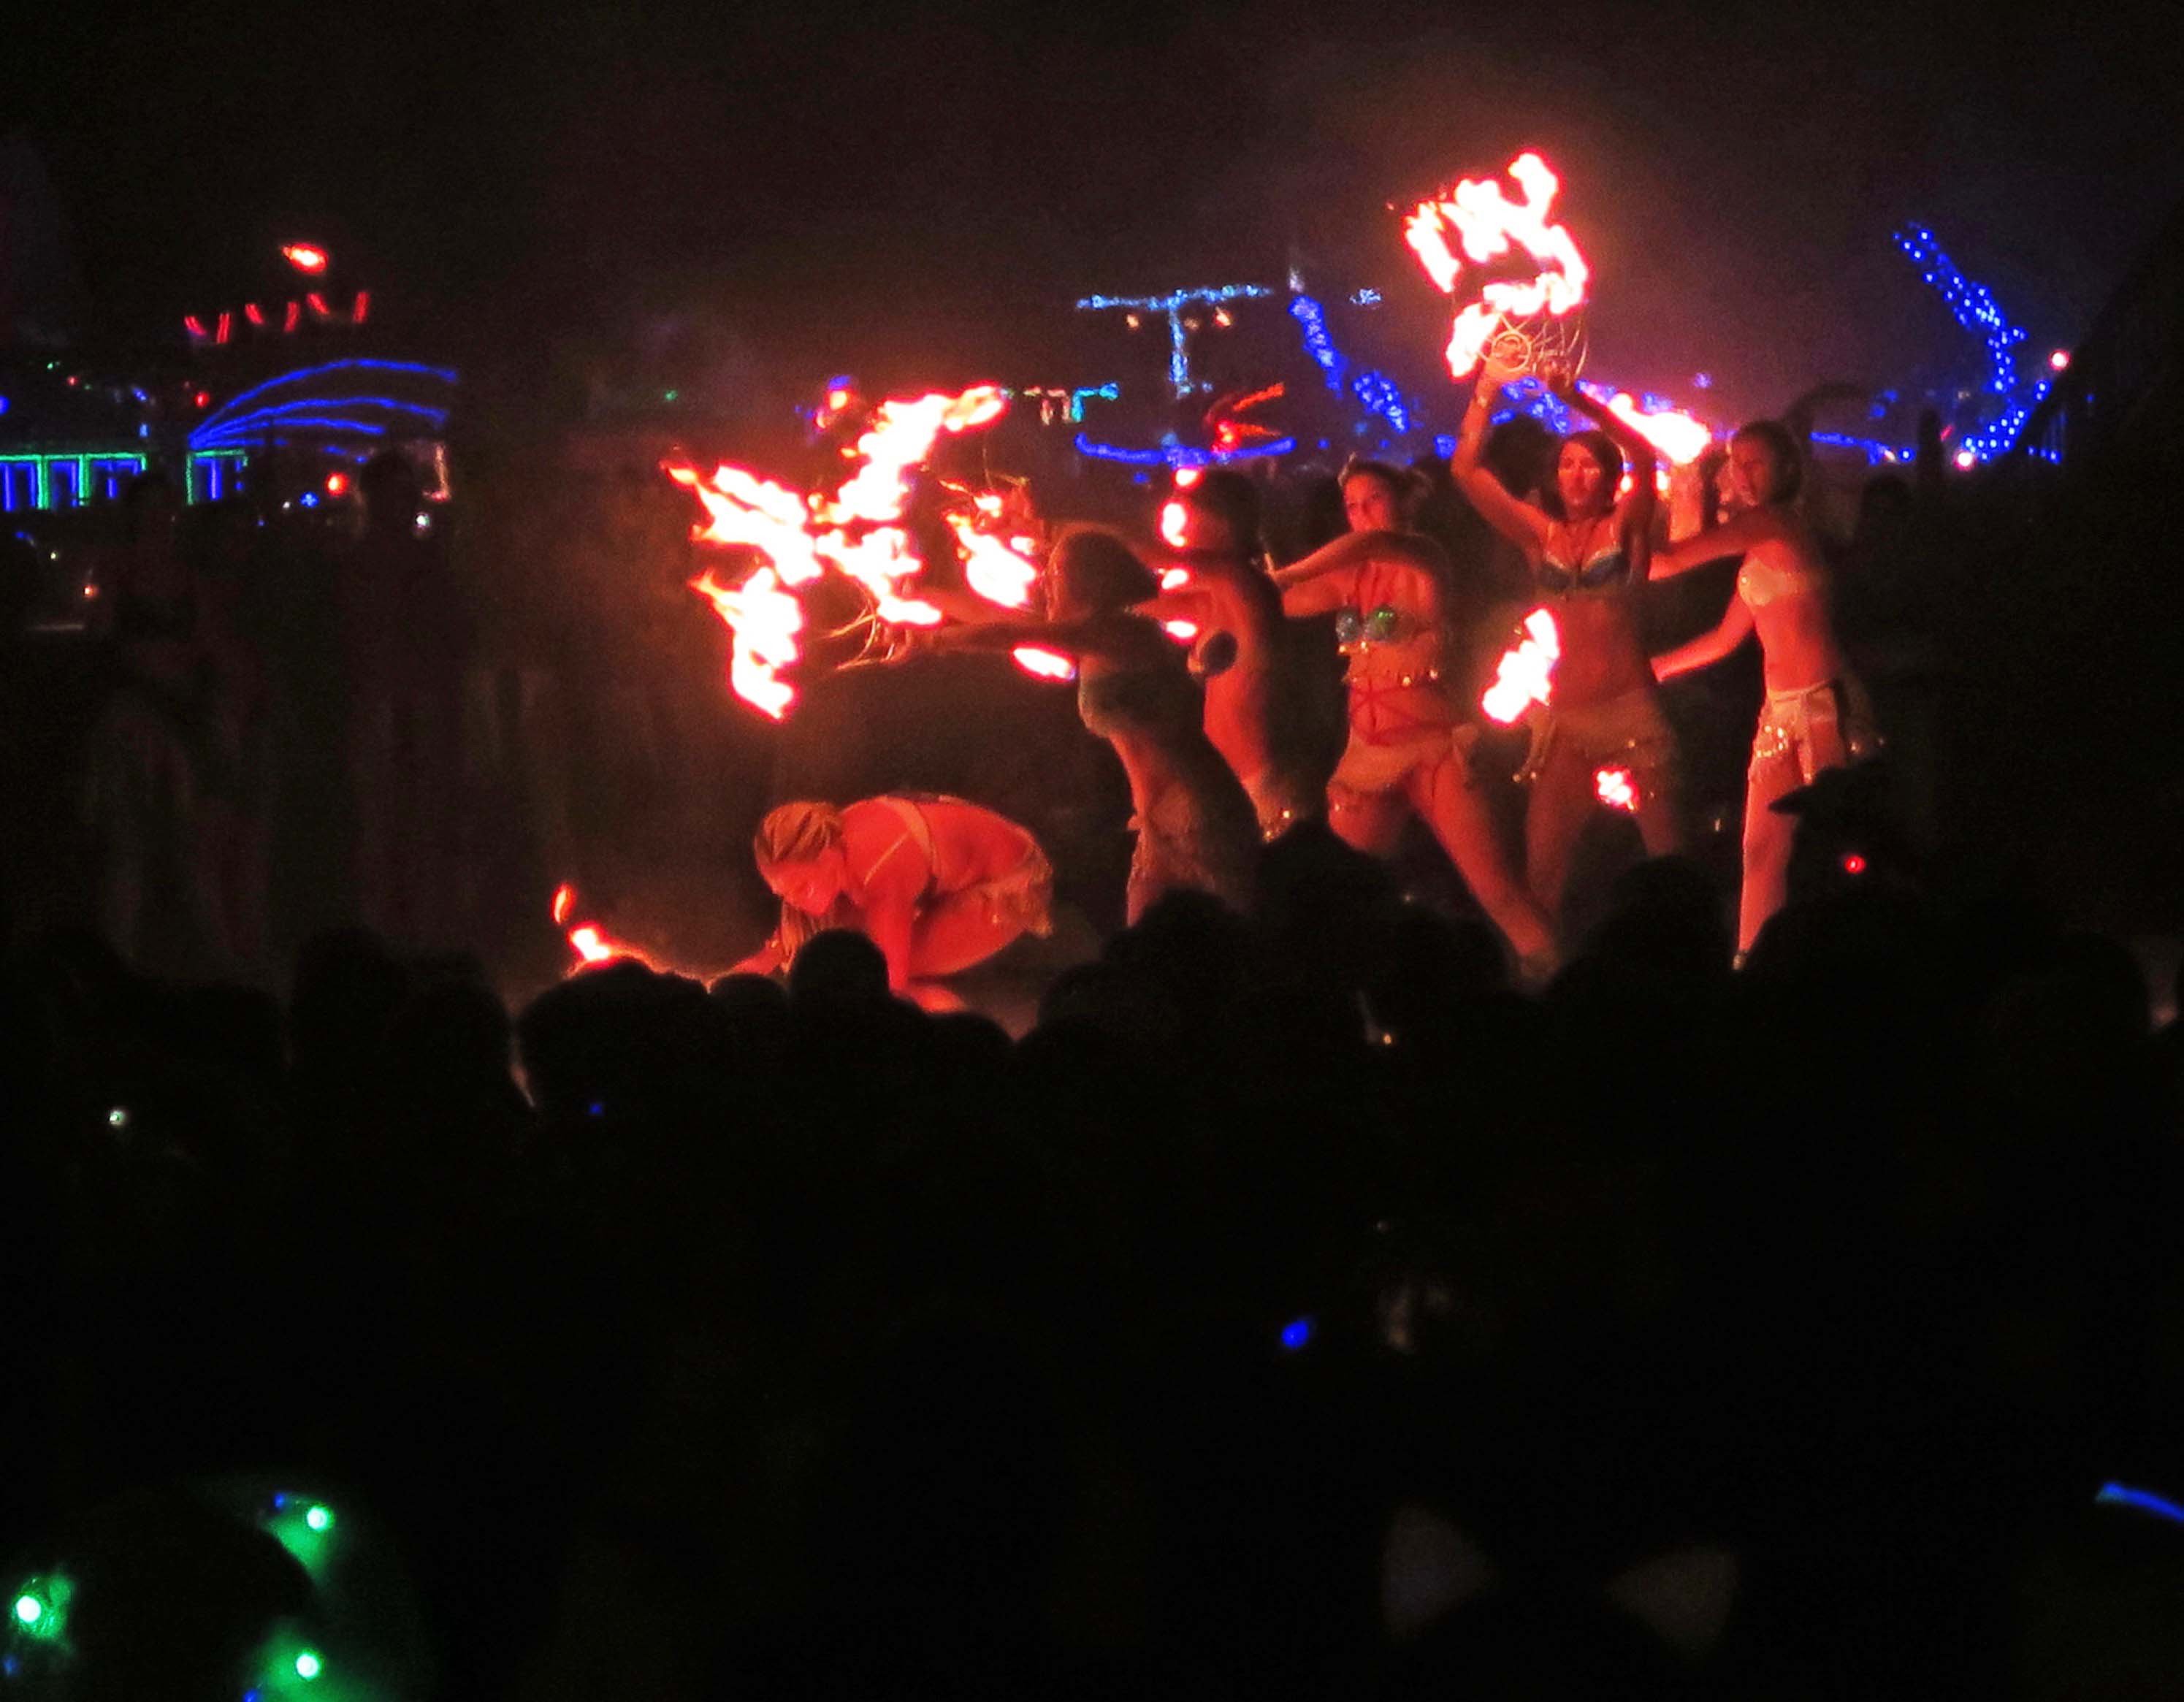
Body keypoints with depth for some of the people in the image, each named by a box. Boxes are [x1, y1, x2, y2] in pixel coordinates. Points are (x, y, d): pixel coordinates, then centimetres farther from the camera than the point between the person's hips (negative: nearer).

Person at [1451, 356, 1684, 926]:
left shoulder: (1625, 528, 2)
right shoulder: (1541, 533, 9)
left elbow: (1643, 458, -17)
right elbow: (1466, 471, 3)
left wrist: (1576, 398, -25)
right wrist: (1487, 391, -6)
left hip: (1632, 703, -3)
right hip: (1567, 712, 3)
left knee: (1665, 846, 0)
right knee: (1543, 859, 0)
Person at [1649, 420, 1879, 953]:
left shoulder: (1772, 523, -6)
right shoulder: (1760, 545, 20)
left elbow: (1672, 560, -7)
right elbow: (1726, 638, 26)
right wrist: (1652, 669, 28)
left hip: (1824, 705, -9)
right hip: (1781, 710, 9)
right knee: (1763, 849, 3)